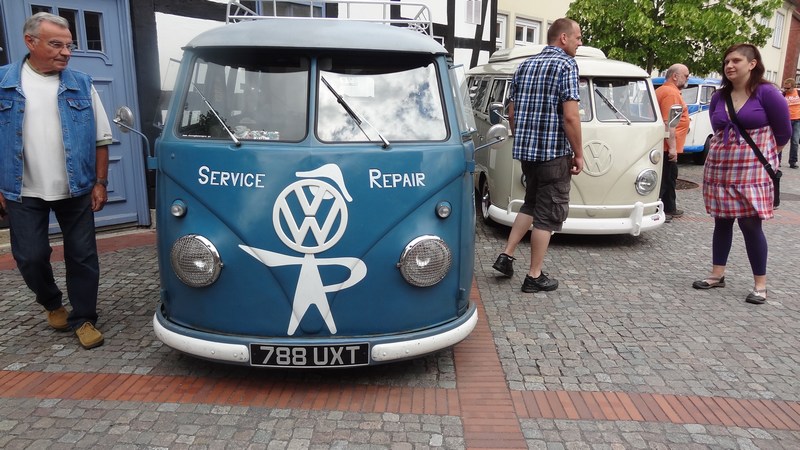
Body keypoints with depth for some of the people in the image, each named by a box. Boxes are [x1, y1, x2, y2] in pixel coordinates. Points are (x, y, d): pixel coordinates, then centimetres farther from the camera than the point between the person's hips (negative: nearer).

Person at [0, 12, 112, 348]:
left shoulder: (81, 85, 2)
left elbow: (101, 139, 4)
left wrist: (100, 183, -2)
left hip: (76, 191, 0)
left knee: (82, 256, 4)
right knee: (30, 257, 6)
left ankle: (83, 318, 18)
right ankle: (51, 303, 34)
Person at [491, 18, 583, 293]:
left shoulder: (524, 66, 13)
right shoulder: (566, 65, -9)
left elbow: (511, 113, 14)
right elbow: (570, 117, -17)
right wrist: (578, 154, -8)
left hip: (526, 151, 7)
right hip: (554, 152, -7)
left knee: (531, 204, 23)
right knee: (549, 213, 3)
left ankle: (506, 256, 19)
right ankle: (534, 276, 9)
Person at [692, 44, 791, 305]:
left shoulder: (766, 93, -8)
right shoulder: (719, 98, 7)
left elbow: (783, 133, 0)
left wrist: (759, 150, 11)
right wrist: (731, 150, 13)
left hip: (753, 172, -5)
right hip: (719, 170, 5)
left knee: (751, 225, -3)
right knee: (721, 222, 11)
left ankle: (760, 285, 9)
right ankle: (717, 275, 22)